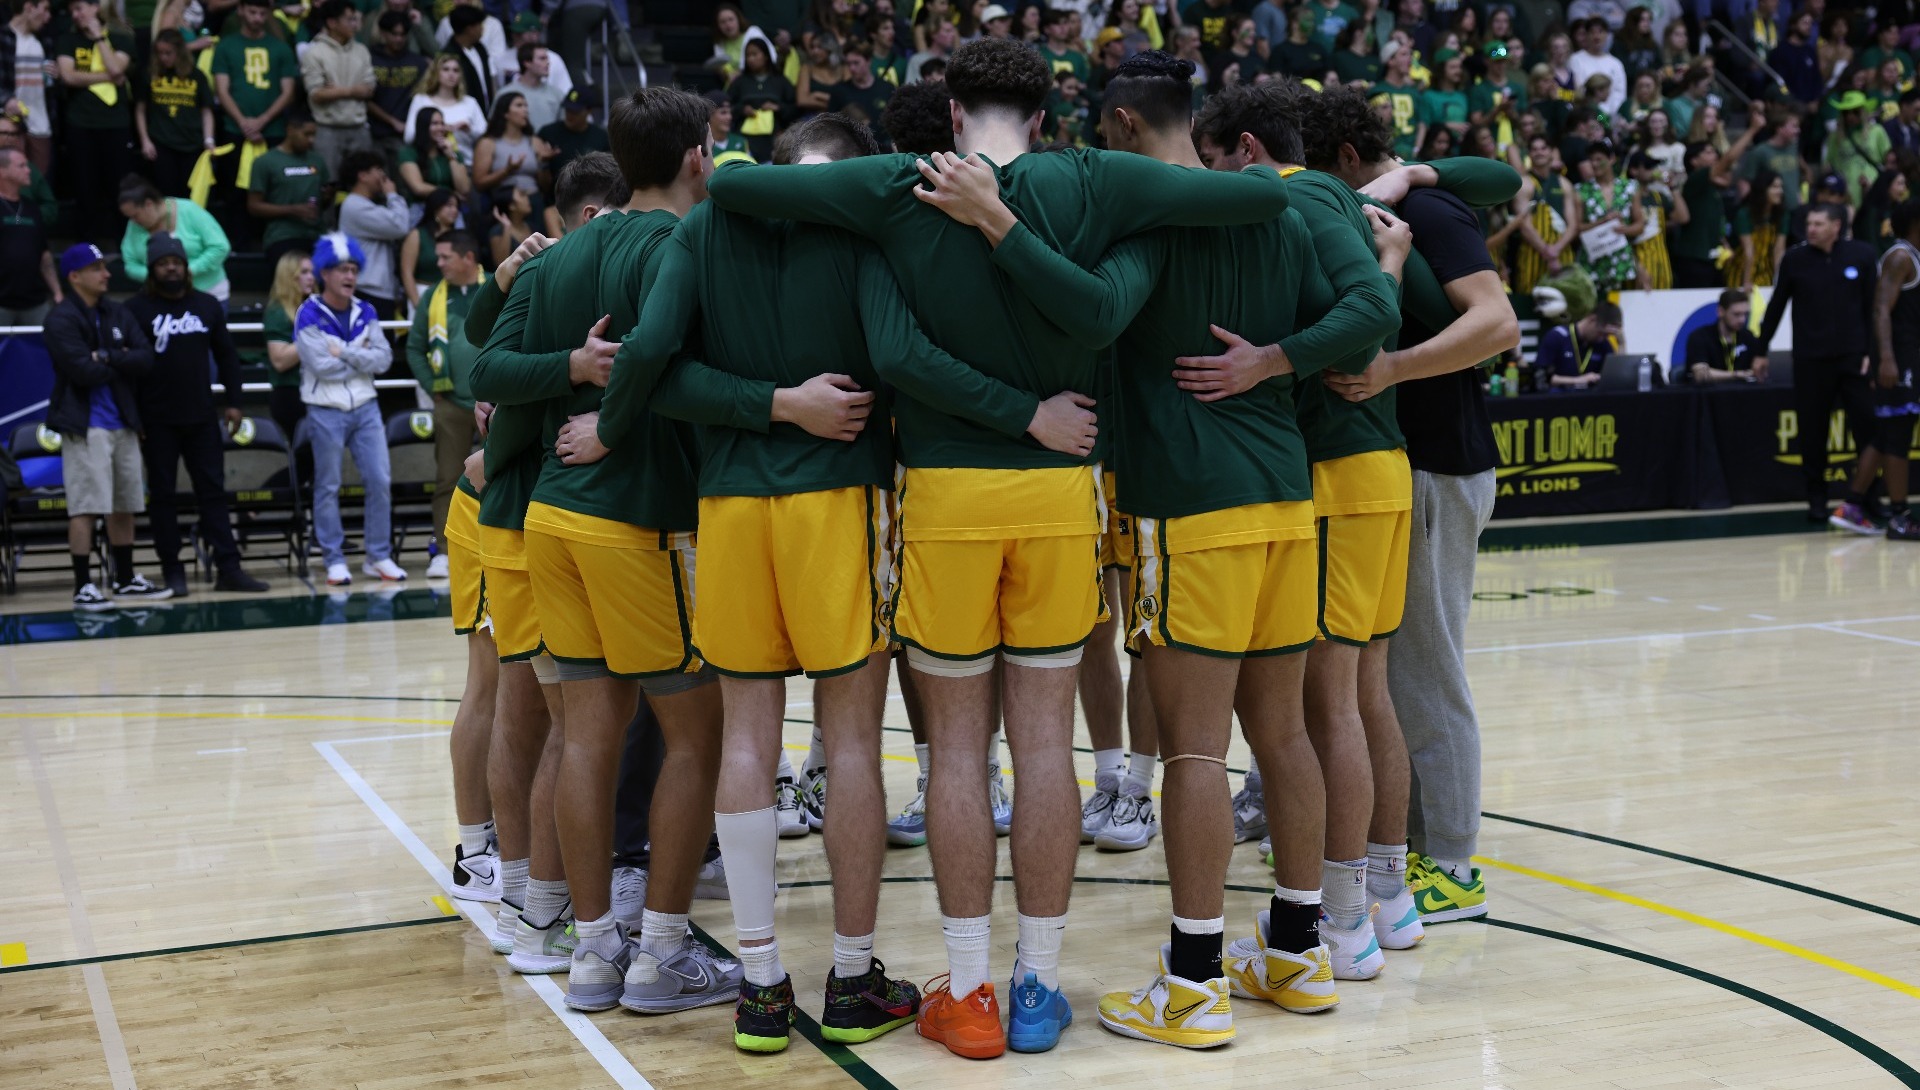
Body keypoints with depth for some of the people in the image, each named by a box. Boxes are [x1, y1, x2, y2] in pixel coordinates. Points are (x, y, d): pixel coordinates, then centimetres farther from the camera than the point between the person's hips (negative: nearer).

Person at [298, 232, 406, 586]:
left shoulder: (365, 312, 7)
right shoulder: (309, 315, -7)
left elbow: (384, 358, -3)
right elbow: (322, 365, -17)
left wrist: (346, 353, -14)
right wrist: (361, 357, -6)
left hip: (365, 408, 4)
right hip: (326, 412, -4)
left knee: (380, 481, 1)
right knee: (328, 487, 3)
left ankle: (379, 557, 11)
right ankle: (334, 560, 10)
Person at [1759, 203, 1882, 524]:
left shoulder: (1864, 255, -1)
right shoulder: (1794, 259, 0)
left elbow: (1874, 306, 3)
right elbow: (1776, 306, 8)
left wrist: (1871, 351, -3)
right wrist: (1761, 350, 10)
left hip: (1853, 355, 0)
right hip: (1810, 359, 0)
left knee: (1867, 426, -3)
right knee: (1813, 432, 4)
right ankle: (1816, 498, 15)